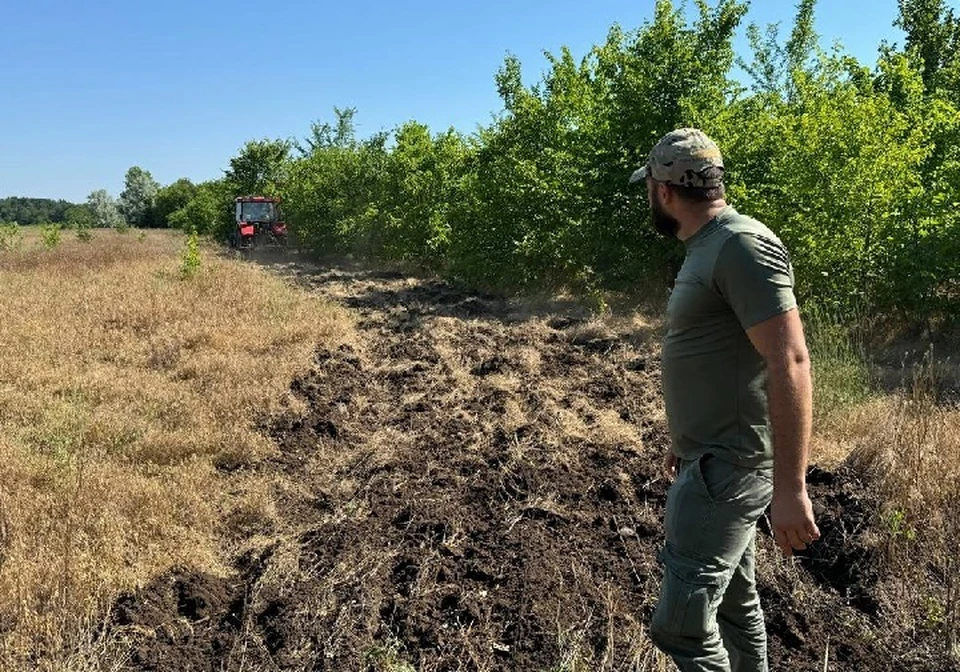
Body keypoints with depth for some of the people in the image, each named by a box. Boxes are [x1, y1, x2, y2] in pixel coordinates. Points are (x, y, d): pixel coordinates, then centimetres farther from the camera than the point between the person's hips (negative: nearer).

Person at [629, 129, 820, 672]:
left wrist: (791, 487, -26)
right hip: (714, 457, 10)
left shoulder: (742, 245, -18)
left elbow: (790, 363, -24)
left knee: (682, 622, -8)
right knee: (735, 600, 20)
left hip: (727, 467, -10)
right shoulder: (708, 249, 14)